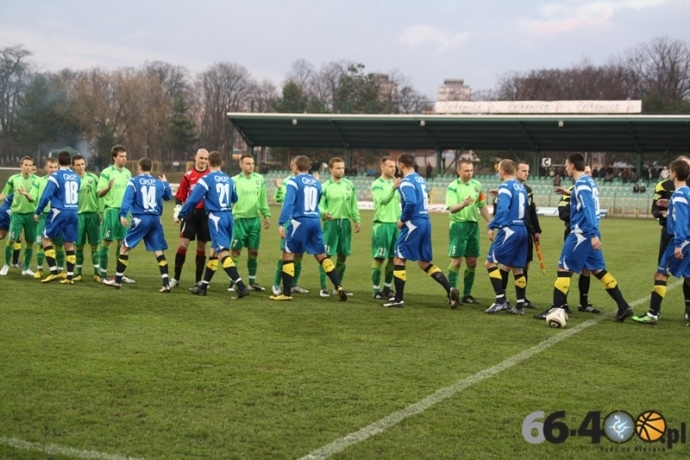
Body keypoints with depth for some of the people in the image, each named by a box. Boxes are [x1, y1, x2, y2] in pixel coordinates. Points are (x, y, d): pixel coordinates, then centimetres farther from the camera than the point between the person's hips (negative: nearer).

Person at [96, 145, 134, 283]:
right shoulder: (107, 172, -6)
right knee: (106, 241, -2)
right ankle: (103, 274, 5)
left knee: (122, 242, 8)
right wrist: (108, 187, -27)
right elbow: (100, 193, -9)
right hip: (111, 210, -6)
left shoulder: (127, 173, 12)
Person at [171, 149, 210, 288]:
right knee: (183, 245, -7)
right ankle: (176, 278, 3)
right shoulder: (188, 176, 1)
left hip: (206, 214, 1)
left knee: (201, 247, 6)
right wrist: (178, 209, -13)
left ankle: (198, 280, 15)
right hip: (190, 213, -1)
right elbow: (180, 195, 1)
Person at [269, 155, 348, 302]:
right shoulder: (317, 183, 12)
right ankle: (338, 287, 4)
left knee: (288, 254, 5)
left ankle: (286, 293, 4)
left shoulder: (293, 182, -6)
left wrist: (281, 223, -17)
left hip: (300, 222, -5)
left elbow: (288, 203, -15)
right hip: (315, 221, 5)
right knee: (322, 255, 12)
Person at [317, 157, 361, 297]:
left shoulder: (349, 185, 8)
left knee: (343, 256, 9)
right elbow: (320, 205, -7)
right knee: (326, 255, -5)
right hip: (331, 222, -4)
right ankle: (323, 287, 3)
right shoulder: (325, 187, -5)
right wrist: (324, 213, -26)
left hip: (345, 222, 5)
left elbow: (354, 204, 13)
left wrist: (357, 219, 7)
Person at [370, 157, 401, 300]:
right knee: (379, 258, -3)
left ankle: (387, 288, 19)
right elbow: (382, 200, -20)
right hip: (382, 224, -6)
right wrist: (393, 188, -32)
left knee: (393, 258, 8)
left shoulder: (394, 183, 14)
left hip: (395, 224, 7)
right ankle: (377, 290, 2)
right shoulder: (377, 184, -5)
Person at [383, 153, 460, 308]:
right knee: (425, 262, 15)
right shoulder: (420, 179, 16)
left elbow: (411, 203, -25)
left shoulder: (406, 182, -12)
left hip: (413, 224, -9)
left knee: (398, 259, 2)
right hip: (425, 223, 9)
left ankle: (398, 299, 4)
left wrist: (402, 219, -12)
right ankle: (450, 290, 3)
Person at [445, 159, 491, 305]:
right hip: (458, 225, -5)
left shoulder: (477, 185, 8)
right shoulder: (453, 187, -8)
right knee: (456, 261, -7)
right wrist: (463, 204, -38)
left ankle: (467, 294, 16)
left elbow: (482, 206, 15)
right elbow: (451, 208, -20)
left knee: (472, 262, 7)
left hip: (474, 225, 5)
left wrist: (490, 223, 11)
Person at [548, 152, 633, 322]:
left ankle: (556, 309, -1)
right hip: (589, 234, 9)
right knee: (599, 270, 10)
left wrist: (593, 234, -26)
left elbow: (589, 210, -22)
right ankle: (623, 307, 6)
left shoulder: (581, 184, -14)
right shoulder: (588, 181, 14)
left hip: (581, 233, -9)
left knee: (564, 268, -3)